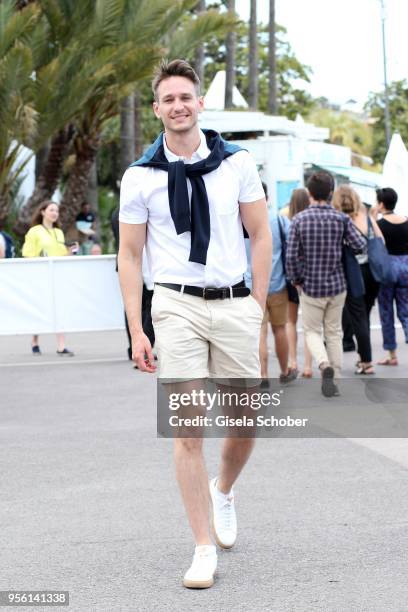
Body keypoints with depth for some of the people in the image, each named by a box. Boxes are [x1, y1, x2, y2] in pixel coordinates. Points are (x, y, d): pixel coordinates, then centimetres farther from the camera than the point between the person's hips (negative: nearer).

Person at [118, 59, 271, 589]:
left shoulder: (237, 163, 3)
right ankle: (204, 548, 5)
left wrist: (258, 307, 2)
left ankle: (223, 491, 41)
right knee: (187, 429, -4)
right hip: (177, 306, -1)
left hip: (234, 303, 2)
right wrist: (137, 331, -2)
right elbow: (130, 255, 4)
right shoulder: (140, 176, 1)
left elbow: (261, 236, 8)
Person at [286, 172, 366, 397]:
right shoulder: (341, 218, -5)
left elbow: (291, 256, -10)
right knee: (334, 332, 14)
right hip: (337, 285, 2)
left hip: (311, 286, -2)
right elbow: (360, 246, -6)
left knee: (313, 331, 10)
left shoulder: (299, 220, -9)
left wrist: (296, 281, 5)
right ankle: (334, 379, 15)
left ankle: (324, 365, -18)